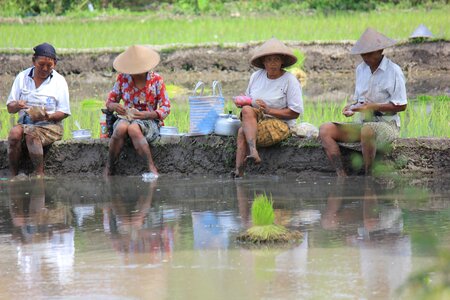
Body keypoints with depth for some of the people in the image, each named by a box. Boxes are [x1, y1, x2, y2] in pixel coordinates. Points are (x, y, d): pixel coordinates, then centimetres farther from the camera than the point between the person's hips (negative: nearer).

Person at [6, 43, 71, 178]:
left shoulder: (59, 81, 2)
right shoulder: (22, 77, 8)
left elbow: (64, 113, 1)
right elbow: (10, 108, 8)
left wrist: (48, 116, -20)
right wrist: (17, 106, -17)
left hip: (49, 125, -3)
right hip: (25, 122, 3)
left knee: (31, 134, -35)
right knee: (14, 132, -31)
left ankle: (39, 175, -32)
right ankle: (13, 175, -27)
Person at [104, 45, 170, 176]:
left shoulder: (156, 80, -2)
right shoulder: (123, 78, 6)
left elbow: (166, 108, -2)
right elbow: (110, 101, 14)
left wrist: (146, 114, -19)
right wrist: (114, 106, -13)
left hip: (149, 120, -3)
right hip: (126, 118, 3)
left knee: (133, 129, -40)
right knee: (121, 128, -36)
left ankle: (151, 167, -38)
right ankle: (108, 168, -23)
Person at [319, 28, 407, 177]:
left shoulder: (393, 71, -7)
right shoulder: (361, 69, 12)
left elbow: (401, 106, -9)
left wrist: (373, 106, -17)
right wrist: (351, 107, -2)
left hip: (386, 124, -7)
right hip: (364, 122, 7)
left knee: (368, 130, -42)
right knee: (325, 130, -15)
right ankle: (342, 176, -28)